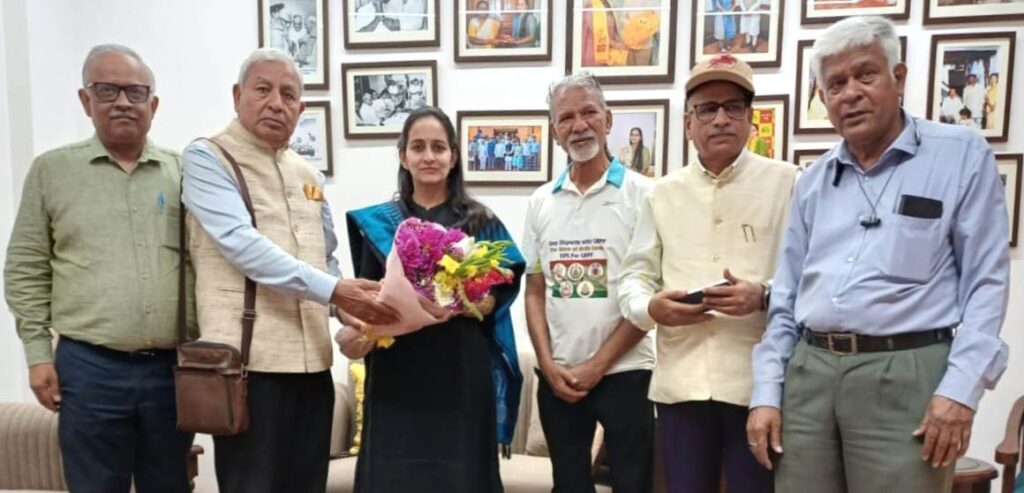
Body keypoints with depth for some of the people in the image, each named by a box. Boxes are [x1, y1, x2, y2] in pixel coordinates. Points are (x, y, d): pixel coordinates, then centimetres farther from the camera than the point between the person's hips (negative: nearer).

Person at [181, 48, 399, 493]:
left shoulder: (309, 175, 15)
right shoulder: (207, 158, -4)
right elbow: (242, 244, -19)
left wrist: (356, 314, 5)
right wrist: (332, 290, -26)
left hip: (312, 360, 6)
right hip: (247, 360, -6)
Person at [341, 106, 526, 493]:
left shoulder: (482, 223, 6)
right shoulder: (378, 224, 9)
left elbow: (497, 296, 1)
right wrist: (355, 329, -16)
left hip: (463, 374, -1)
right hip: (397, 375, 1)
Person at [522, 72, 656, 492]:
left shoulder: (641, 194, -5)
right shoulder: (541, 202, 6)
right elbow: (535, 292, 8)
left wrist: (596, 366, -9)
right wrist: (549, 365, -3)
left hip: (623, 372, -3)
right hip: (557, 376, 4)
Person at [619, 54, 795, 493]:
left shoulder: (785, 183, 2)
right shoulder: (663, 193, 11)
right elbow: (633, 276, 10)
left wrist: (764, 296, -21)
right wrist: (650, 306, -10)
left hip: (758, 382, -2)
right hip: (680, 382, 3)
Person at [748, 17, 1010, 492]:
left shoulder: (962, 155, 1)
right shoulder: (813, 180, 12)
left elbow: (985, 282, -3)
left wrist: (961, 387, -12)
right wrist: (766, 392, 6)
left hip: (904, 373, -3)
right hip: (808, 371, 4)